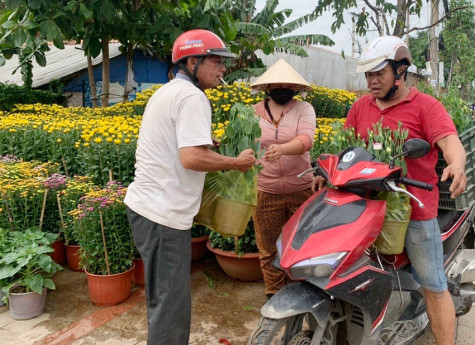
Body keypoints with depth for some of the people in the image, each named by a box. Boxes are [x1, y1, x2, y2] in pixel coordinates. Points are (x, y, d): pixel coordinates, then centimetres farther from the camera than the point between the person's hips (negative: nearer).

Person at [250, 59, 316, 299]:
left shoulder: (304, 109, 0)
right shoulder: (254, 112, 5)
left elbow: (306, 139, -17)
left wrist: (282, 149, -37)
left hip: (301, 190, -1)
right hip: (265, 192, 1)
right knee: (268, 248, 12)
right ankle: (273, 293, 30)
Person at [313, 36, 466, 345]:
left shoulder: (425, 106, -4)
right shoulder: (361, 107, 11)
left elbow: (450, 141, -17)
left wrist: (456, 164, -39)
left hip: (415, 210, -4)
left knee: (434, 287, 5)